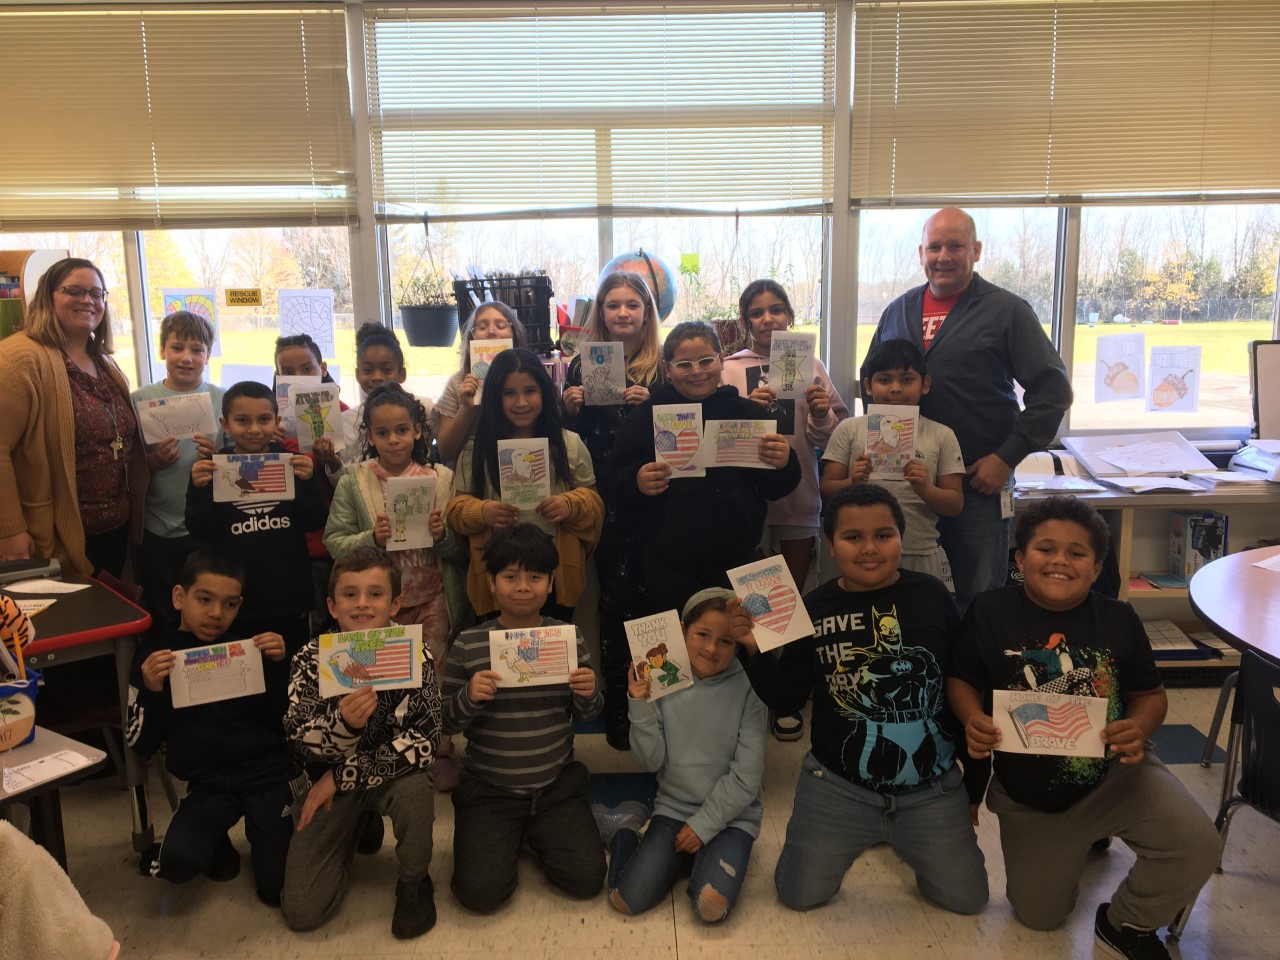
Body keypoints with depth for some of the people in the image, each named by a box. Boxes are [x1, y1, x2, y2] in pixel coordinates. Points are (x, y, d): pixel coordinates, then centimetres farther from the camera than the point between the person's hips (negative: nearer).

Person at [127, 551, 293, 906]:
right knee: (176, 862, -27)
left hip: (268, 772, 0)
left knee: (278, 889, -9)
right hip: (209, 783, 0)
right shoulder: (154, 657, 3)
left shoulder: (248, 649, 5)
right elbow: (140, 744, 3)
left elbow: (285, 720, 4)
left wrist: (280, 664, -10)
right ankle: (217, 846, 8)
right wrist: (152, 692, -15)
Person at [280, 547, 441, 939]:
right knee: (301, 912, -7)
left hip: (392, 777, -1)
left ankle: (414, 883, -4)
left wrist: (343, 775, -23)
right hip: (326, 781, 1)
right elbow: (299, 740, -19)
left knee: (414, 787, -36)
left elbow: (425, 741, -22)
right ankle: (354, 831, 24)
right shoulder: (311, 659, -14)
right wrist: (342, 724, -41)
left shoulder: (416, 658, -17)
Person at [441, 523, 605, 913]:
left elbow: (586, 714, 6)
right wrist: (469, 698, -23)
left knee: (587, 880, -9)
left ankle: (534, 835, 21)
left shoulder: (569, 638, -4)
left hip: (557, 785, 1)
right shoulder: (468, 645, -8)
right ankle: (507, 838, 19)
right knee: (481, 892, -14)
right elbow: (447, 724, -2)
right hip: (488, 790, -1)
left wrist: (588, 695, -17)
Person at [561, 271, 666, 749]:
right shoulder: (581, 365, 8)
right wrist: (569, 409, -8)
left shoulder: (663, 367, 4)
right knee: (616, 598, 3)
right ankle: (618, 709, 15)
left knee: (647, 597, 1)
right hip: (603, 500, 1)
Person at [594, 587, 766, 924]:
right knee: (627, 899, -11)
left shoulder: (748, 689, -12)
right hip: (674, 808, 2)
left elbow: (746, 776, -11)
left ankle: (706, 857, 7)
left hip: (730, 815, -2)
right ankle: (624, 828, 18)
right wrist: (640, 707, -21)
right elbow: (652, 762, -7)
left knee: (711, 905, -25)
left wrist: (704, 824, -11)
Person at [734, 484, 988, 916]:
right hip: (838, 785, 0)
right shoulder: (815, 608, -9)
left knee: (967, 898, 9)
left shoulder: (931, 596, -11)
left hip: (931, 787, 0)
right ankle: (864, 838, 37)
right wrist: (755, 649, -19)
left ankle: (897, 843, 37)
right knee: (799, 895, 8)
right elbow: (785, 700, -5)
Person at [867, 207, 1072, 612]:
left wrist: (1007, 457, -11)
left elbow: (1052, 389, -5)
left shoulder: (1008, 312, -2)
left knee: (978, 599, 4)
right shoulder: (897, 312, 12)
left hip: (979, 482, -4)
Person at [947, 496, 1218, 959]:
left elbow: (1150, 694, 1)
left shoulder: (1118, 619, -8)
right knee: (1039, 915, 10)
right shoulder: (990, 612, -13)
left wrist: (1140, 728, -22)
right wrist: (973, 719, -25)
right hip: (1028, 794, 0)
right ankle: (1082, 843, 44)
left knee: (1195, 845, -26)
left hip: (1115, 772, 0)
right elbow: (961, 679, -4)